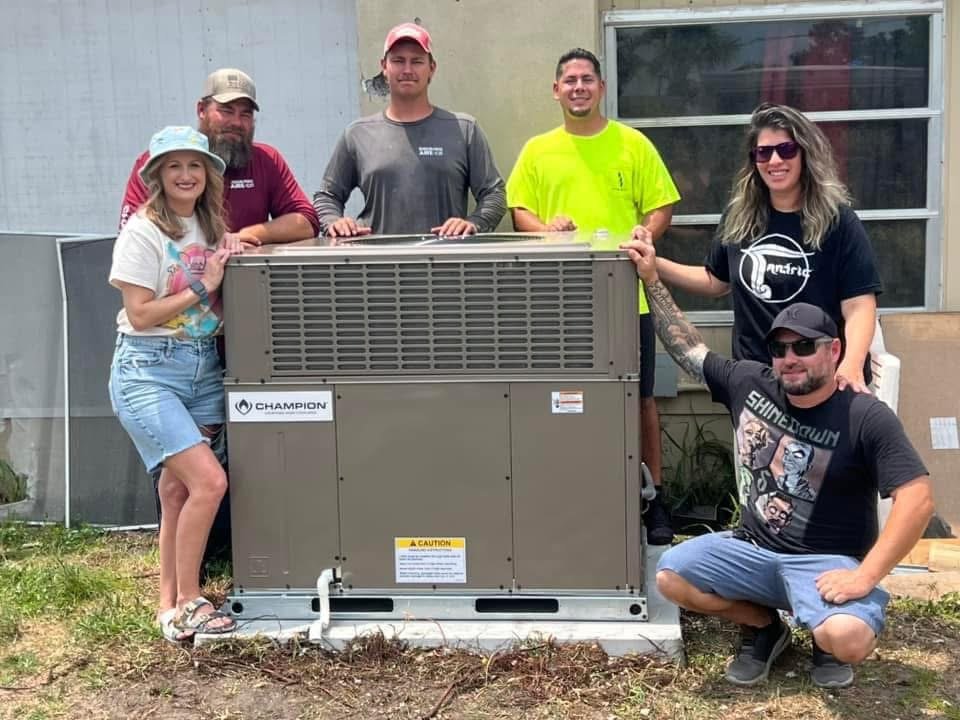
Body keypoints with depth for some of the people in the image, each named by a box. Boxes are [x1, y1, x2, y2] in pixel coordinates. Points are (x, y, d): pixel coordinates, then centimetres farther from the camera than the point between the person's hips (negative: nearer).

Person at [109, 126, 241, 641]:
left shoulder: (210, 227, 10)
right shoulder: (143, 232, -9)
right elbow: (140, 315, -12)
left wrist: (235, 250, 0)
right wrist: (203, 289, -12)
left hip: (204, 367, 6)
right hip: (148, 371, -6)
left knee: (178, 491, 7)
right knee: (209, 481, -15)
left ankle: (170, 605, 17)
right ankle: (187, 603, 0)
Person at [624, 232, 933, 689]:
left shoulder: (867, 418, -13)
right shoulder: (750, 384, 1)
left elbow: (917, 500, -19)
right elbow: (689, 349, 10)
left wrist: (866, 576, -25)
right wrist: (651, 279, 4)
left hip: (825, 562, -5)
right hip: (754, 549, 5)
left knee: (848, 640, -34)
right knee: (670, 575, -17)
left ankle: (827, 641, 8)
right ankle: (763, 627, 10)